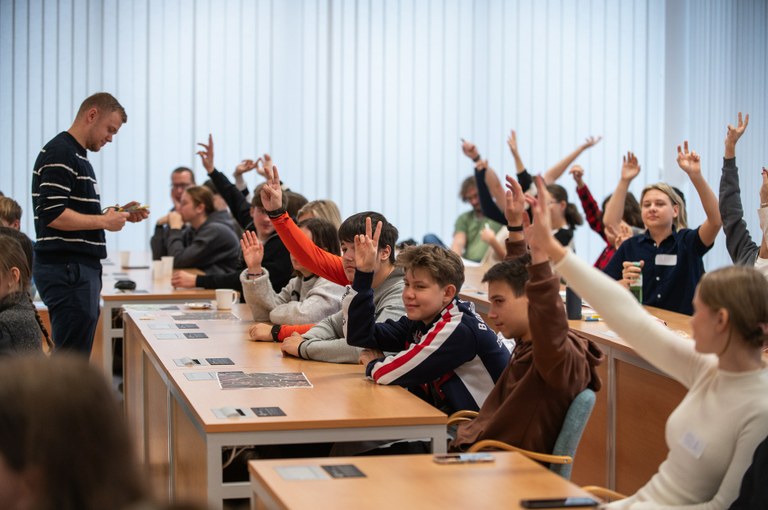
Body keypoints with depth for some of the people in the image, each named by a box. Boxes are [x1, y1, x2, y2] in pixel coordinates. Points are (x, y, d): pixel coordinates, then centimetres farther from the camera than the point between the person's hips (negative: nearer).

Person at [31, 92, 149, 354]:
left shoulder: (77, 156, 19)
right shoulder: (60, 154, -12)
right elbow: (52, 215, -22)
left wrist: (117, 214, 11)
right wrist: (104, 221, -14)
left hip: (81, 268, 10)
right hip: (68, 270, -10)